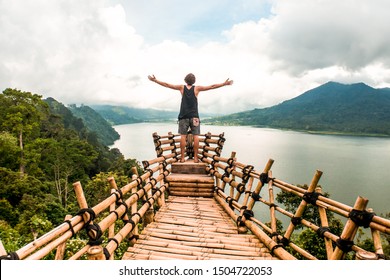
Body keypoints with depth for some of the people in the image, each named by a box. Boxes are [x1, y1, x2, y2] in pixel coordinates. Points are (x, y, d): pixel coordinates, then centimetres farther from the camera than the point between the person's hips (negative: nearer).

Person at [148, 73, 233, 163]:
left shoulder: (182, 87, 4)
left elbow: (167, 84, 6)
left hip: (183, 116, 1)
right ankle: (195, 157, -1)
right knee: (196, 136, 1)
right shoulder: (197, 88, 2)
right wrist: (224, 83, 8)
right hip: (194, 116, -1)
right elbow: (212, 86, 3)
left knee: (183, 136, 2)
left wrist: (155, 80, 13)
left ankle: (182, 157, 1)